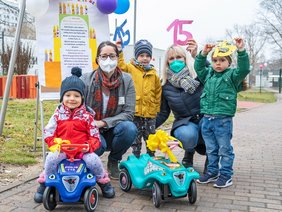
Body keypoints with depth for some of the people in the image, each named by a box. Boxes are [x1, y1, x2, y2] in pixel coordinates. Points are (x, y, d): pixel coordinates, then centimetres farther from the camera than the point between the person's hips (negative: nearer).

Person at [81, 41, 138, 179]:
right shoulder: (85, 80, -8)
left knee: (130, 128, -30)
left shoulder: (126, 80, -6)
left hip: (112, 130, 2)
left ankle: (113, 161, 1)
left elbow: (128, 113, -10)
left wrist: (102, 123, -20)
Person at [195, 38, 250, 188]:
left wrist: (241, 51, -27)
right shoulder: (208, 74, 13)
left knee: (225, 149, 6)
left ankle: (226, 175, 17)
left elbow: (244, 69, -16)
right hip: (207, 119, 5)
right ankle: (212, 172, 29)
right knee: (211, 149, 16)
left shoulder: (232, 75, -2)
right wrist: (203, 53, 0)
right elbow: (199, 67, 14)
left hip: (223, 120, -5)